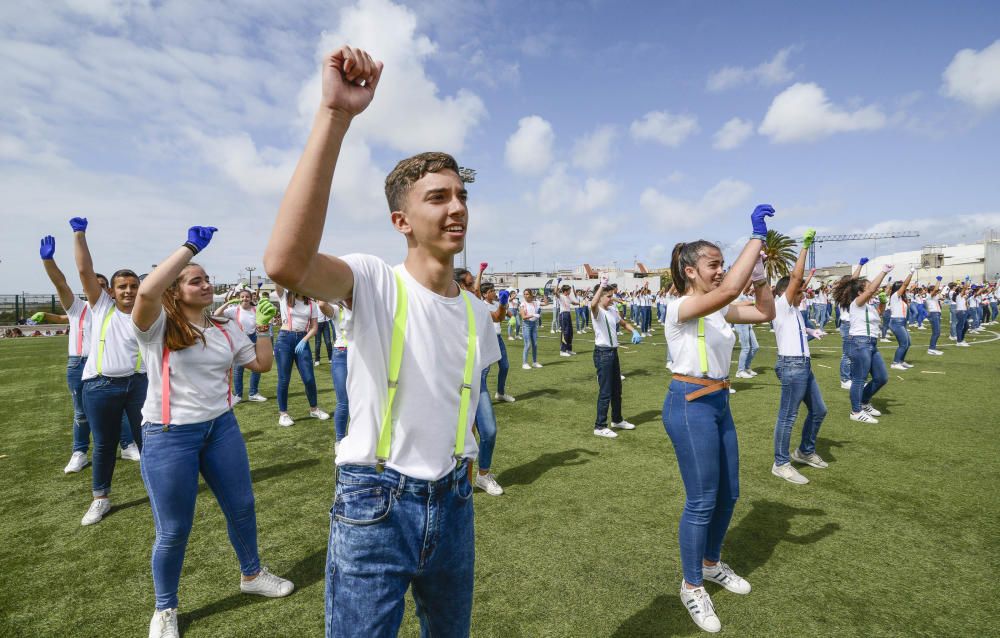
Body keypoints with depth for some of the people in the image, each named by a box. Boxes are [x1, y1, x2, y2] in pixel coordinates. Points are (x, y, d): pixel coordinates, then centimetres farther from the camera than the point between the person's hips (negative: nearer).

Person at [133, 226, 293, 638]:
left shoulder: (226, 329, 6)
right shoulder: (158, 326, -12)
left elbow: (262, 364, 9)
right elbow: (146, 292, -34)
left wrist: (263, 327, 1)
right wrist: (190, 247, -29)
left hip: (222, 427, 5)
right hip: (169, 436, -5)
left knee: (241, 507, 16)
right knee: (173, 531, 7)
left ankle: (251, 575, 41)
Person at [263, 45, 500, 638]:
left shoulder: (478, 313, 2)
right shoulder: (375, 282, -14)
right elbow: (285, 263, -37)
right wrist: (336, 114, -39)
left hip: (450, 503, 6)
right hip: (376, 504, -5)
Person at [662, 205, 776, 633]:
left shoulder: (718, 309, 8)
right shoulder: (680, 307, -18)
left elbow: (765, 313, 10)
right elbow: (730, 290, -34)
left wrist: (759, 267, 0)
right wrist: (757, 236, -27)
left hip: (718, 404, 9)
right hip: (690, 406, -9)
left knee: (728, 494, 18)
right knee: (702, 501, 0)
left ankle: (711, 564, 40)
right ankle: (691, 586, 20)